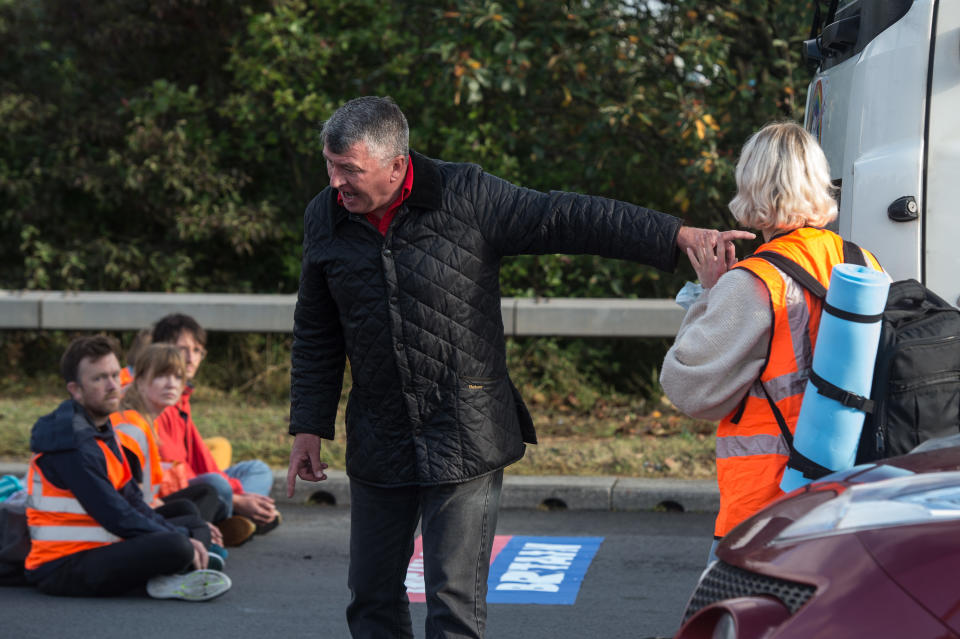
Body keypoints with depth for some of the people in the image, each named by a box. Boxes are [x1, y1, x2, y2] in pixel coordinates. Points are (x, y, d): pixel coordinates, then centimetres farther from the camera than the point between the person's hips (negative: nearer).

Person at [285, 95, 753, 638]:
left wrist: (677, 236, -20)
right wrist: (309, 427, 8)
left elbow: (566, 219, -12)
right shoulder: (324, 220, 2)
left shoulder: (465, 197, -10)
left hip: (465, 438, -4)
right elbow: (316, 335, 12)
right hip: (379, 445, 4)